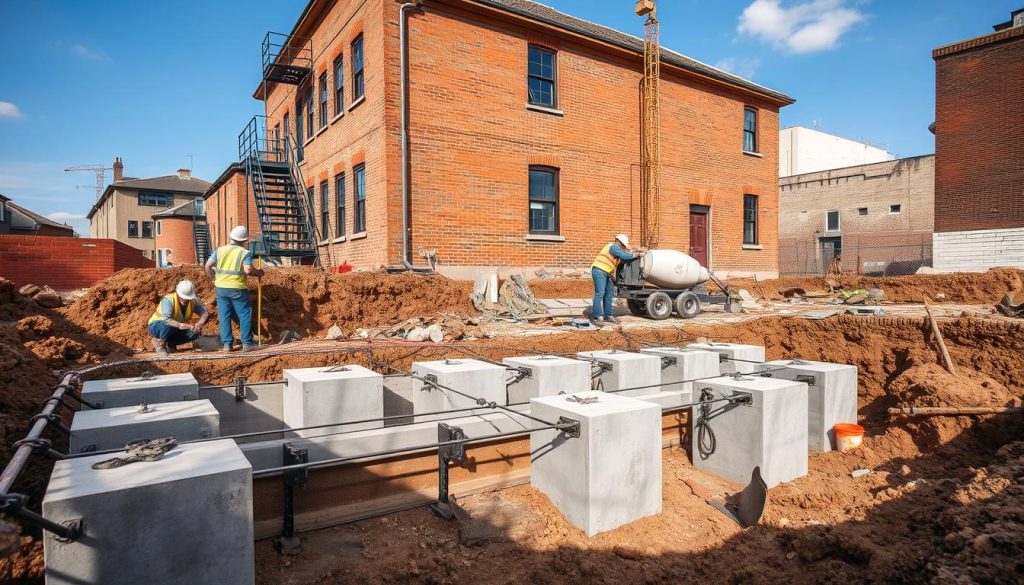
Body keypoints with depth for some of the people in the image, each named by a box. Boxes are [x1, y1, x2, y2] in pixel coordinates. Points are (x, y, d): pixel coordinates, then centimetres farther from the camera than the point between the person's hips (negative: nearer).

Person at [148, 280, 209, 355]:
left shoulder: (193, 301, -14)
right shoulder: (168, 300, -30)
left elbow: (206, 313, -17)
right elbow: (166, 319, -44)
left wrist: (200, 323, -38)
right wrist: (180, 325, -60)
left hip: (176, 329, 5)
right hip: (156, 326, -5)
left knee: (196, 332, -18)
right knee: (168, 325, -38)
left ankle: (170, 344, 2)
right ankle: (160, 343, -8)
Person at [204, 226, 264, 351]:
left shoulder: (220, 250, 6)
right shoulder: (245, 253, -7)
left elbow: (208, 266, 2)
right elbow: (248, 270, -19)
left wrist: (213, 279, 14)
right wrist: (257, 272, -1)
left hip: (221, 288, 4)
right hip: (238, 289, -4)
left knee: (224, 316, 8)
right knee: (245, 315, 5)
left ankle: (227, 343, 10)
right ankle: (247, 343, 4)